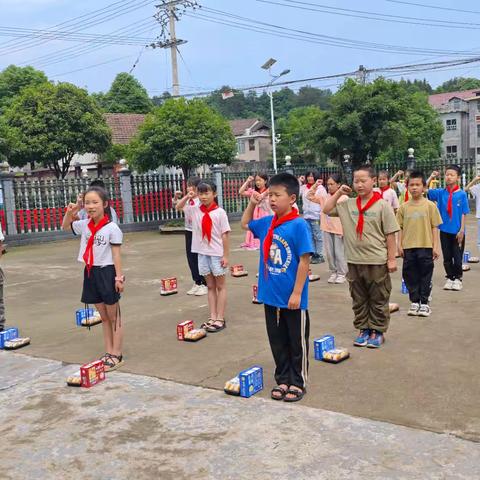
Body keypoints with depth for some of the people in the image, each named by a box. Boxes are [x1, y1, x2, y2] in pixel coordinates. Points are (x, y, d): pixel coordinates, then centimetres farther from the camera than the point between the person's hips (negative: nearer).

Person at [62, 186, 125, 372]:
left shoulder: (111, 228, -13)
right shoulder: (84, 225, 4)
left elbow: (116, 255, -12)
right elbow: (65, 227, 20)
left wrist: (119, 277, -15)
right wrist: (69, 213, 1)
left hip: (107, 272, -6)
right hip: (91, 273, 6)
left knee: (114, 317, 6)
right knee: (104, 317, 15)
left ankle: (117, 355, 13)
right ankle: (108, 353, 24)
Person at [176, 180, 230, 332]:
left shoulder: (220, 212, -11)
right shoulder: (195, 210, 2)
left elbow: (225, 235, -10)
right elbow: (178, 207, 16)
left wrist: (225, 255, -11)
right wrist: (187, 197, -3)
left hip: (217, 254, -5)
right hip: (202, 253, 5)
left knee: (220, 286, 7)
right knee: (210, 286, 12)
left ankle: (220, 319, 10)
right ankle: (212, 317, 18)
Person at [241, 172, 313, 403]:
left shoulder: (299, 225, -17)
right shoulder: (266, 223, 2)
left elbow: (304, 261, -16)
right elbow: (245, 224, 23)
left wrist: (297, 293, -17)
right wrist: (252, 204, 7)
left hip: (292, 298, -6)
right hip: (270, 296, 6)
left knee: (297, 342, 11)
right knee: (277, 341, 17)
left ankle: (298, 383, 25)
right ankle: (282, 380, 32)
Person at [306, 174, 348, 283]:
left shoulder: (344, 198, -6)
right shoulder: (325, 197, 8)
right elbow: (310, 197, 12)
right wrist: (315, 186, 1)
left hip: (339, 230, -5)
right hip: (327, 229, 5)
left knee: (339, 252, 1)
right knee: (329, 252, 10)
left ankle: (342, 274, 11)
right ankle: (333, 272, 21)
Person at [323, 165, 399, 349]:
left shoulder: (382, 205, -7)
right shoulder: (347, 205, 4)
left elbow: (390, 234, -6)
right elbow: (326, 209, 7)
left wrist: (391, 258, -8)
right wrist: (339, 192, 0)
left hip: (377, 262, -4)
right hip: (354, 262, 4)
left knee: (378, 300, 9)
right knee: (359, 299, 14)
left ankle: (377, 331, 21)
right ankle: (363, 329, 28)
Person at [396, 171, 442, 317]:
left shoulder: (430, 205, -2)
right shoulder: (404, 207, 4)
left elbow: (434, 227, -1)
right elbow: (400, 227, 7)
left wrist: (436, 246, -4)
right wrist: (399, 245, 1)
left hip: (425, 246, -2)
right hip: (408, 247, 2)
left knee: (425, 275, 5)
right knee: (410, 275, 7)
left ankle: (424, 303, 16)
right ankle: (414, 302, 20)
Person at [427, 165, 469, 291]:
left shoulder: (462, 194, -8)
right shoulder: (441, 192, -1)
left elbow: (464, 214, -6)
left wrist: (461, 230, -10)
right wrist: (431, 177, -6)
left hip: (457, 231, -2)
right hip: (444, 230, 3)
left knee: (457, 257, 6)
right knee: (447, 257, 12)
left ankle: (458, 278, 21)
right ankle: (450, 278, 25)